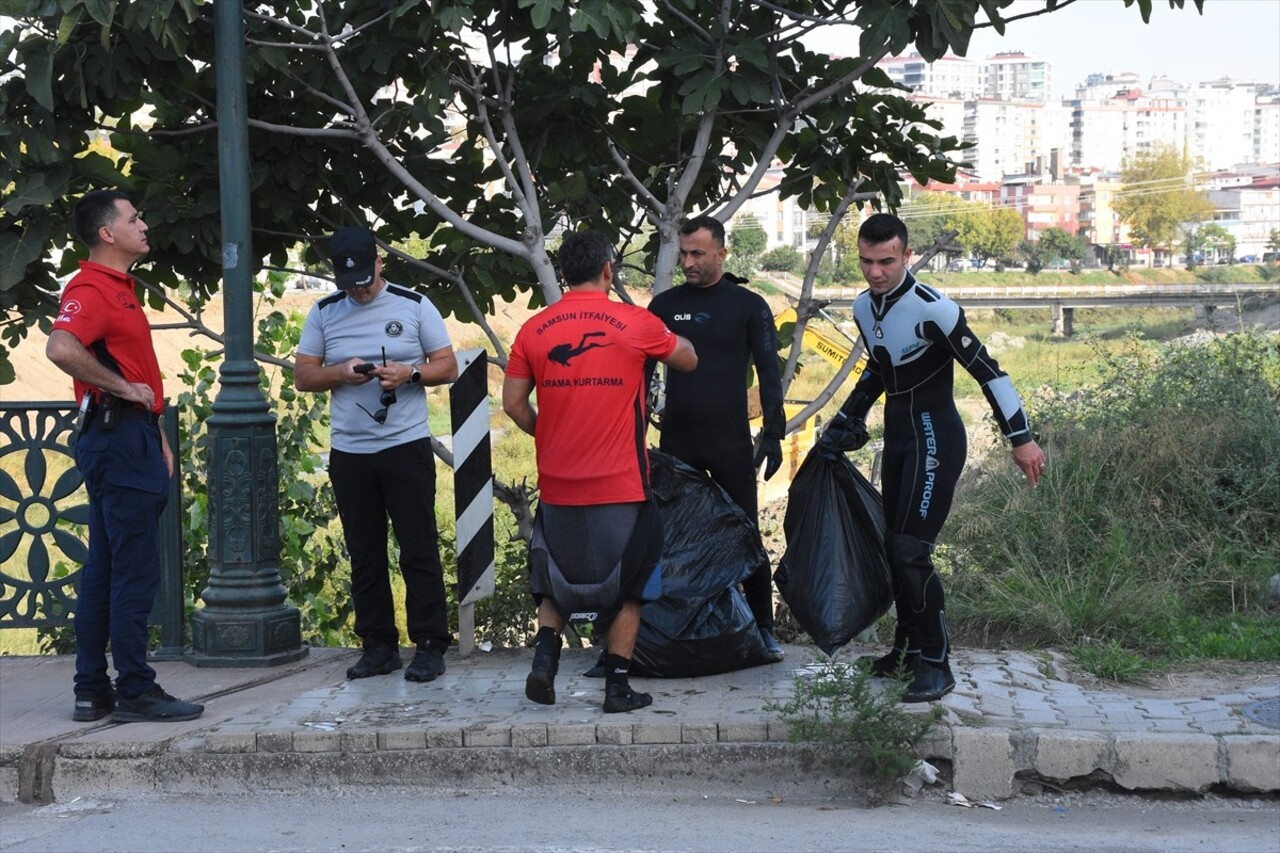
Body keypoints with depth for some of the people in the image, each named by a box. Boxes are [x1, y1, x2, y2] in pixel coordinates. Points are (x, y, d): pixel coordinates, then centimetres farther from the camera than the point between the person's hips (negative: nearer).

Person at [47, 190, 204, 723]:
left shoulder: (119, 289, 20)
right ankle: (135, 693, -3)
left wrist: (157, 436, 21)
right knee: (134, 572, -8)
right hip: (117, 436, -10)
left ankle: (93, 692, 17)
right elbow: (61, 348, -33)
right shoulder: (91, 289, -13)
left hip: (131, 437, 10)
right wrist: (121, 388, -22)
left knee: (103, 571, 12)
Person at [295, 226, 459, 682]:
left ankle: (430, 645, 3)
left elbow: (448, 367, 3)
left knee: (419, 550, -2)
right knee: (364, 555, 7)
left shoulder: (414, 306, 1)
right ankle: (378, 645, 15)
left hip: (407, 445, -3)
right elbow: (303, 375, 8)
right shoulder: (324, 312, 8)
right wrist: (342, 373, -12)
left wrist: (410, 373, -17)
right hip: (348, 452, 3)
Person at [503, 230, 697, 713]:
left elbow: (513, 404, 1)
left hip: (557, 486, 2)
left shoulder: (534, 330, 0)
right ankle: (617, 686, 11)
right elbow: (688, 361, 10)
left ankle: (545, 655, 1)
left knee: (556, 581, 20)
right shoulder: (635, 323, -6)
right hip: (621, 485, -2)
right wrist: (664, 340, 30)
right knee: (628, 586, 12)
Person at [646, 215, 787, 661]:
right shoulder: (665, 305, 6)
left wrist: (773, 433, -9)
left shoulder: (749, 306, 0)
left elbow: (769, 373, -1)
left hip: (731, 442, -3)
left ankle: (764, 627, 7)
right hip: (676, 443, 3)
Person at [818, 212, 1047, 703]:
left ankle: (936, 665, -8)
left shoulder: (932, 309, -19)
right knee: (894, 548, 10)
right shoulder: (863, 307, 6)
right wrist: (847, 420, 21)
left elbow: (987, 371, -17)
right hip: (897, 437, 8)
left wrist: (1021, 439, -18)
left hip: (935, 439, -8)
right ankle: (908, 648, 23)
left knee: (910, 551, -15)